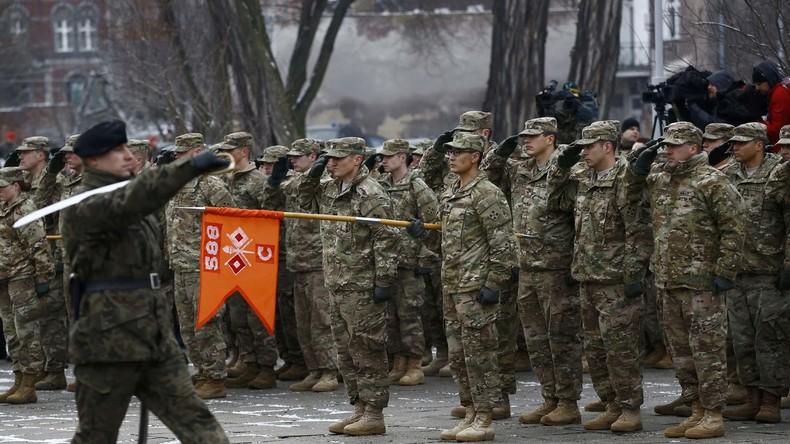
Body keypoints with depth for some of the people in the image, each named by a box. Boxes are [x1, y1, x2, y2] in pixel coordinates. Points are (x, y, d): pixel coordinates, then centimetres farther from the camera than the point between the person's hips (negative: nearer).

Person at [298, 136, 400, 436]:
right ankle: (359, 409, 21)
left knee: (367, 351, -4)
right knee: (346, 352, 13)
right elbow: (307, 203, 30)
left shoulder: (371, 195, -15)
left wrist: (384, 282, -19)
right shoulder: (331, 190, 12)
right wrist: (312, 177, 11)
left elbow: (387, 240, -17)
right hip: (338, 285, 9)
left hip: (362, 287, -9)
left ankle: (374, 415, 0)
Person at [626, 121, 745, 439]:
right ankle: (697, 412, 21)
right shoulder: (658, 177, 12)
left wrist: (725, 272, -14)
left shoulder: (711, 182, -9)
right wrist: (639, 167, 6)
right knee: (680, 351, 12)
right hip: (667, 281, 8)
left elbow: (733, 228, -10)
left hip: (701, 282, -8)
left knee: (706, 350, -5)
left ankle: (713, 416, -1)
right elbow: (630, 194, 25)